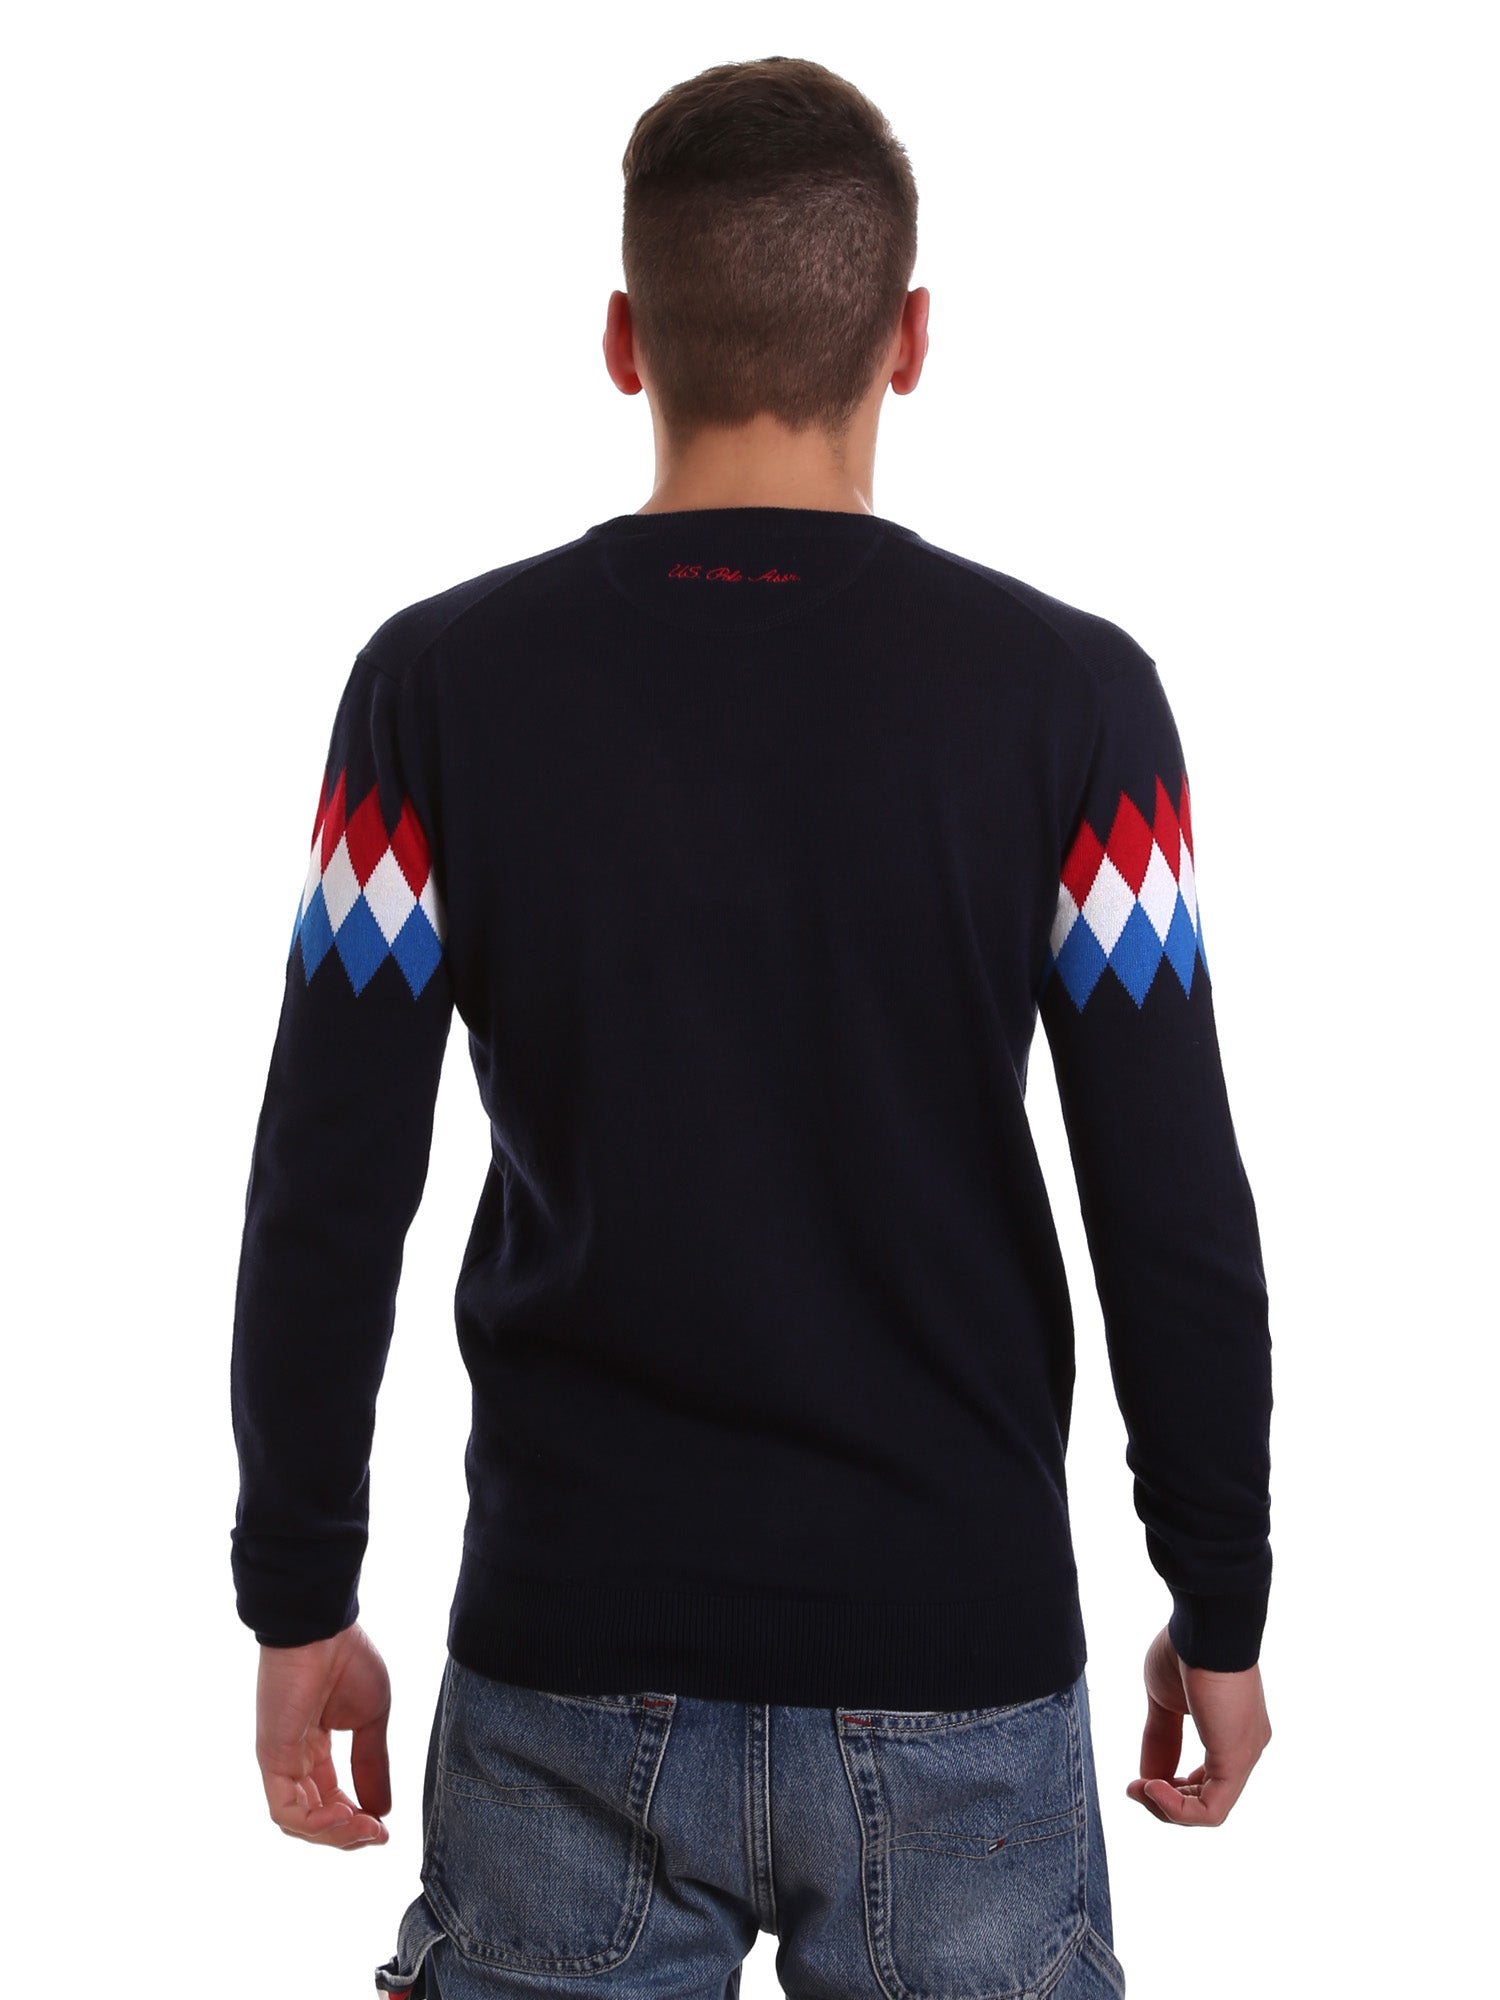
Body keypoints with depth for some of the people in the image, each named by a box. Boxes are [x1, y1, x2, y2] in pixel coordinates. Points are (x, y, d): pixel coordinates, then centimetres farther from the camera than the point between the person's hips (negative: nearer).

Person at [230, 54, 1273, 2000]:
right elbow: (1178, 1223, -7)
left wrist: (300, 1606, 7)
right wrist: (1220, 1613, 6)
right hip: (954, 1673, 0)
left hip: (570, 1685, 1)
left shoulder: (443, 687, -6)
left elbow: (325, 1211, -4)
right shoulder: (1068, 696, -8)